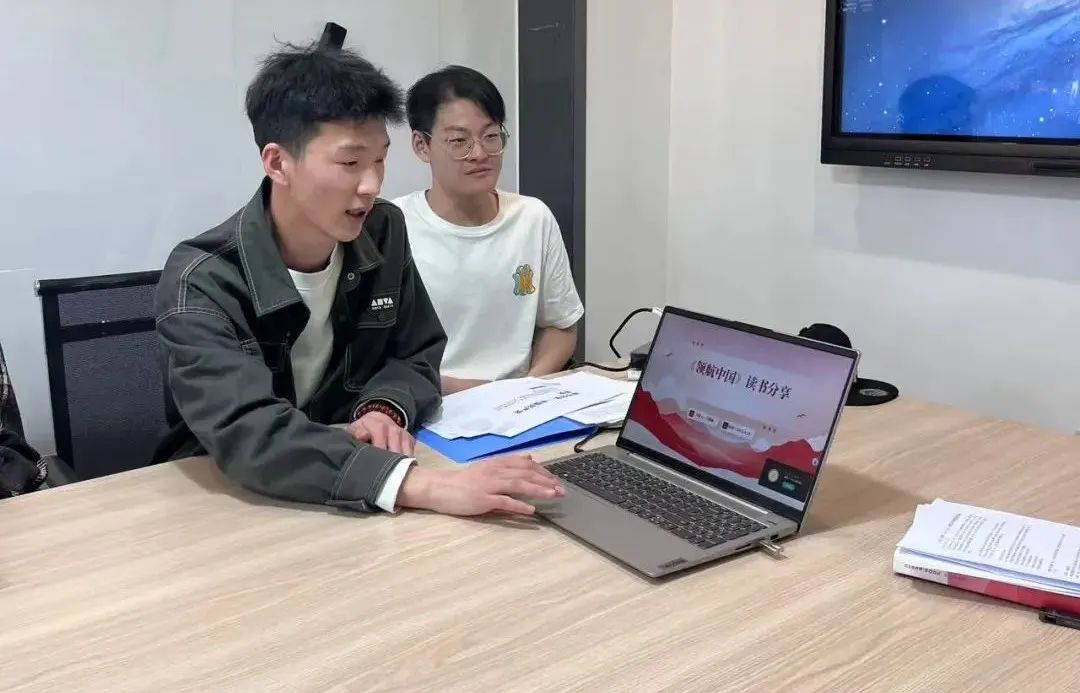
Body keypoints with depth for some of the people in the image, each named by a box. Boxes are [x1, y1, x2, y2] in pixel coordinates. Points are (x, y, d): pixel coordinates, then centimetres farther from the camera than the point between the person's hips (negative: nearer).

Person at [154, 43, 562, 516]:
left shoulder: (383, 232, -5)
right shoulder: (201, 284, -21)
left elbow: (417, 356, 4)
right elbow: (248, 434, -34)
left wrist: (384, 410, -19)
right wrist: (422, 486, -45)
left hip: (345, 503, 4)